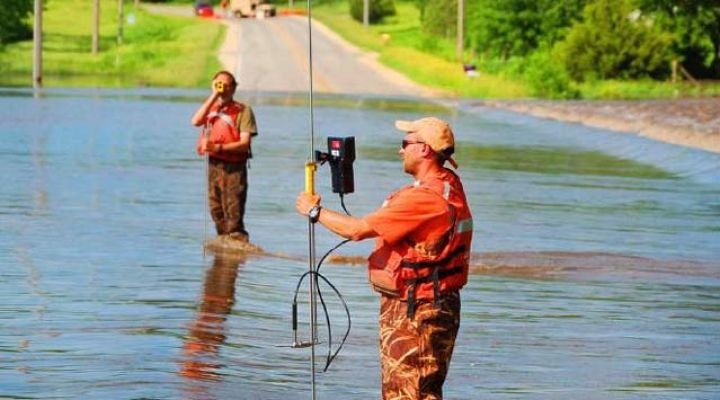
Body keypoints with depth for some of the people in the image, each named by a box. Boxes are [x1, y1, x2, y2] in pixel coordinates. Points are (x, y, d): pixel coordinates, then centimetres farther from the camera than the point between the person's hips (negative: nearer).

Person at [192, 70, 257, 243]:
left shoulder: (243, 110, -2)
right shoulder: (211, 108, 13)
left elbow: (244, 143, -10)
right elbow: (196, 121, -7)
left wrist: (219, 147, -23)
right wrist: (214, 96, -8)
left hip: (234, 167, -5)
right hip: (213, 165, 5)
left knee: (234, 213, -11)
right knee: (216, 210, 10)